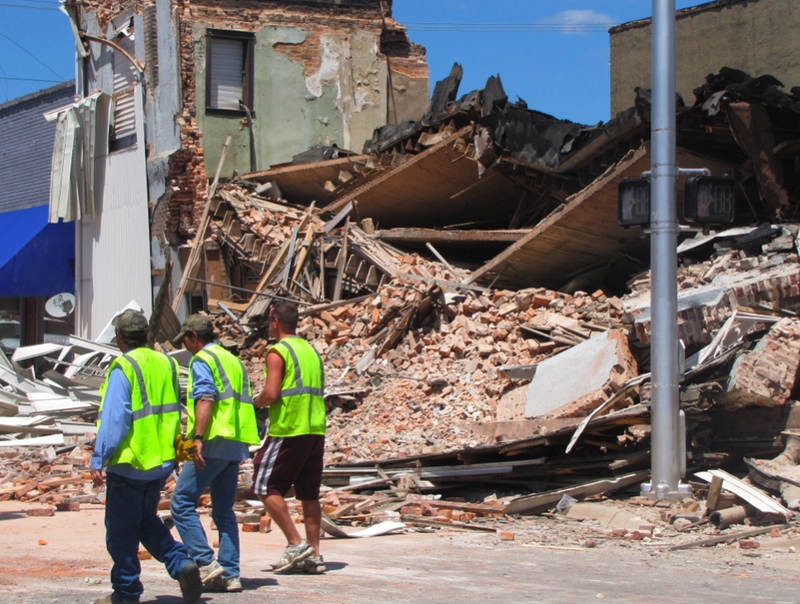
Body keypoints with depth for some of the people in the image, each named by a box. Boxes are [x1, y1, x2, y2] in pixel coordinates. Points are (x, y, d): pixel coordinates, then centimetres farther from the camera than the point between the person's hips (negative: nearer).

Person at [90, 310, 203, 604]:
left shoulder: (123, 369, -13)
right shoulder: (167, 364, 8)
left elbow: (113, 420, -18)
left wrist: (98, 461, -15)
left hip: (128, 463, -7)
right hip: (162, 461, 7)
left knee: (121, 530, 5)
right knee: (147, 522, 21)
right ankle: (182, 563, 3)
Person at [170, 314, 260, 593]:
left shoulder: (202, 360, -4)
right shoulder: (234, 361, 22)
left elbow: (205, 399, -18)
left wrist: (198, 438, -25)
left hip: (213, 444, -8)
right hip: (236, 446, 9)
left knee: (182, 503, -3)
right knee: (224, 511, 10)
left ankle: (206, 562, -11)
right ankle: (229, 574, 5)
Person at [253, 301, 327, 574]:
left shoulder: (278, 351, -8)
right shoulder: (312, 350, 16)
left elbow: (271, 394, -17)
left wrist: (256, 401, 4)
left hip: (288, 431, -8)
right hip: (316, 429, 8)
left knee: (266, 487, 2)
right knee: (309, 493, 9)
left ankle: (296, 543, -4)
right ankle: (314, 555, 8)